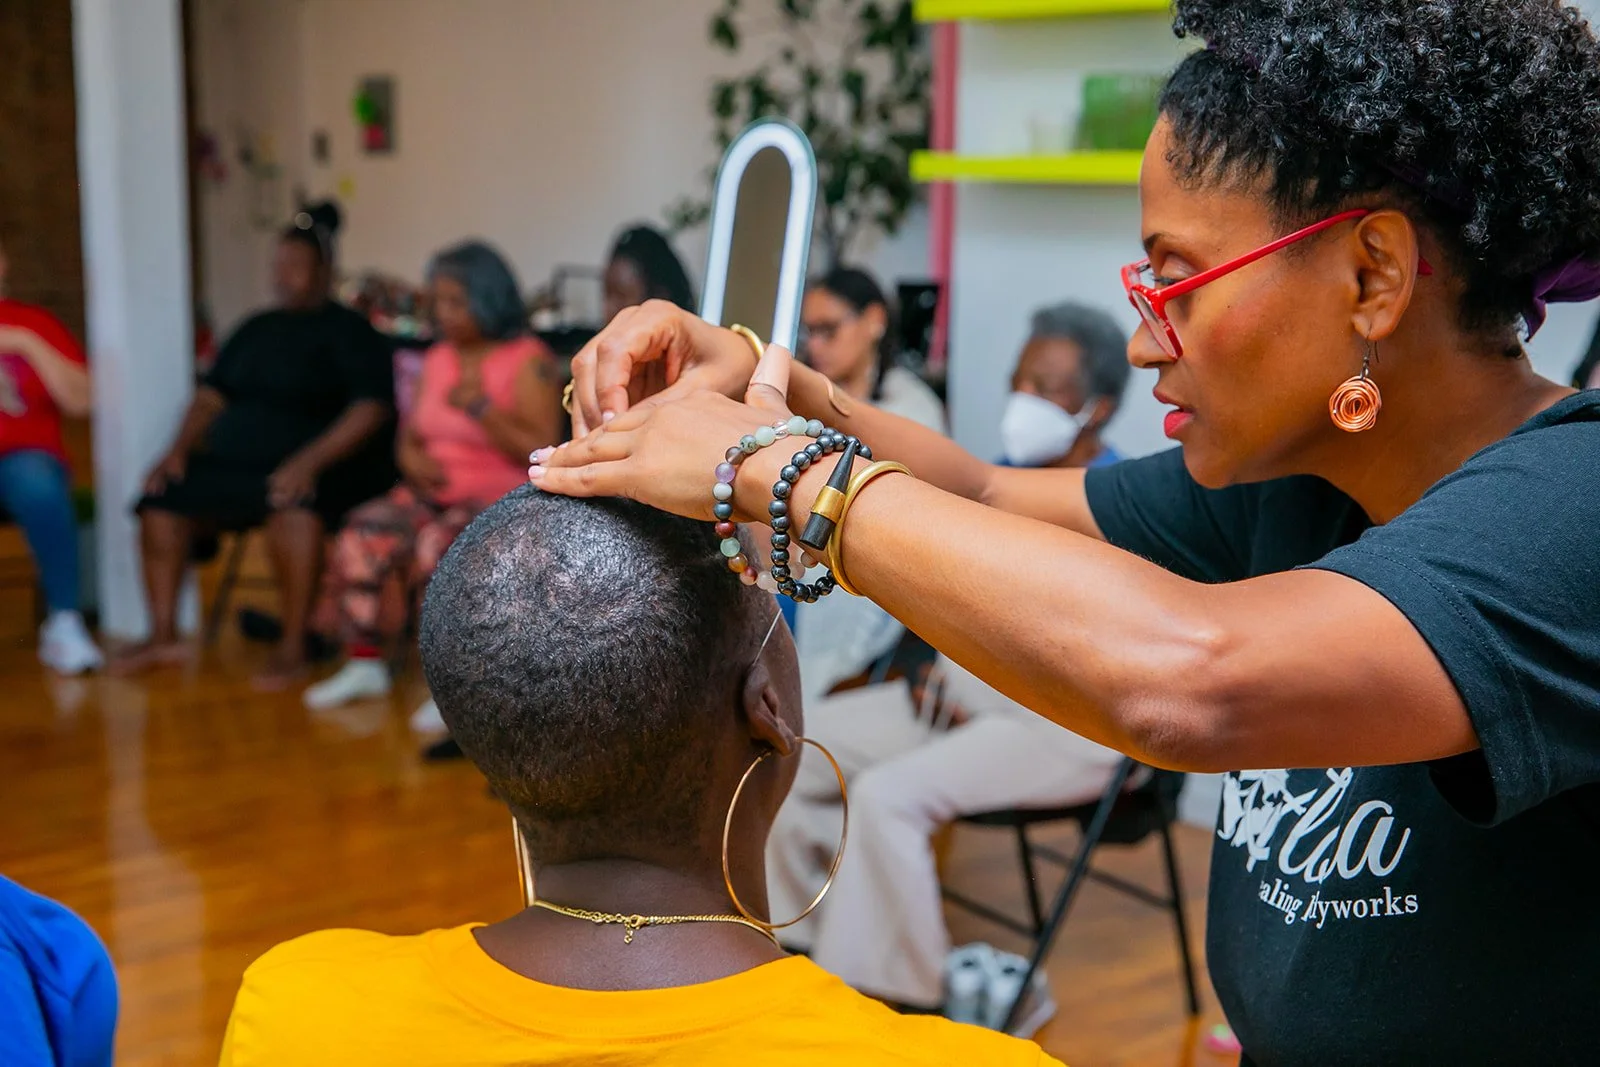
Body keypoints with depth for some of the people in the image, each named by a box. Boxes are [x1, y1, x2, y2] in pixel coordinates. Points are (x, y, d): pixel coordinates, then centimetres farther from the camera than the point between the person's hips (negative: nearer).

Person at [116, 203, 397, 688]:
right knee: (163, 496, -12)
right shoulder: (257, 329, 18)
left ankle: (293, 646, -30)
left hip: (327, 467, -6)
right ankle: (164, 635, -5)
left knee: (292, 503, -38)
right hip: (237, 465, 7)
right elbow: (212, 394, 17)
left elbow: (371, 410, -16)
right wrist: (179, 449, -2)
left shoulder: (347, 331, -2)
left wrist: (308, 462, -27)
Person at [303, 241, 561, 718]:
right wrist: (413, 458, -4)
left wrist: (482, 408, -23)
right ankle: (365, 664, -6)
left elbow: (541, 449, -15)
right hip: (433, 493, 7)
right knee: (360, 537, -18)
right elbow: (410, 433, 19)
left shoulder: (529, 362, -5)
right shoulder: (439, 357, 16)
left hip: (502, 498, -6)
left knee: (439, 547, -34)